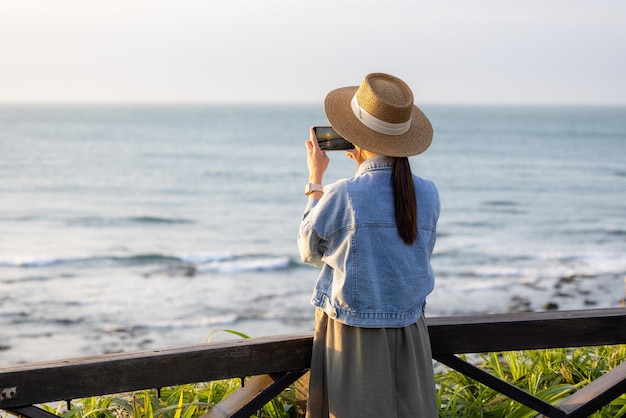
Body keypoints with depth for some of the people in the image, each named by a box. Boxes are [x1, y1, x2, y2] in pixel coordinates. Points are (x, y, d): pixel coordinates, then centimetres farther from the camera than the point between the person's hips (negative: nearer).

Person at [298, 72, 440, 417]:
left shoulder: (341, 196, -18)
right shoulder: (428, 194, -6)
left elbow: (310, 251, 0)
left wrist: (315, 178, 8)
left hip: (352, 338, -3)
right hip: (409, 335, 4)